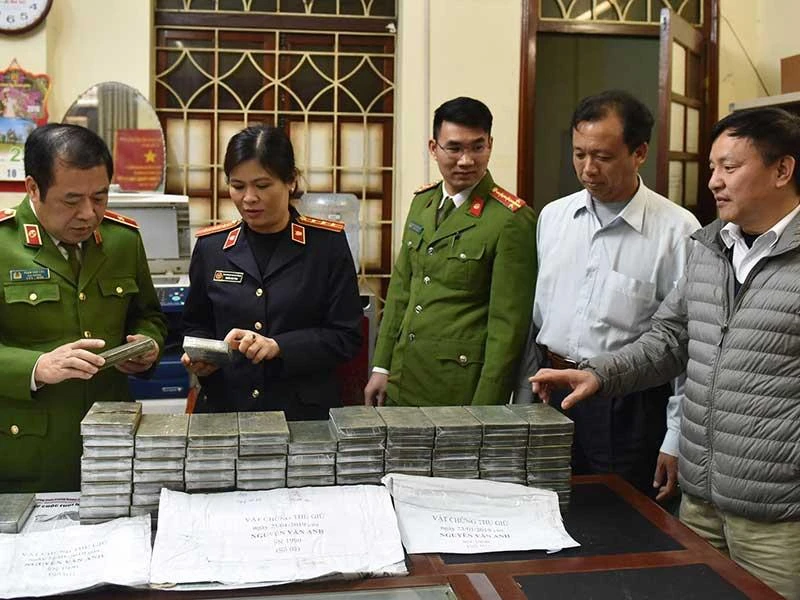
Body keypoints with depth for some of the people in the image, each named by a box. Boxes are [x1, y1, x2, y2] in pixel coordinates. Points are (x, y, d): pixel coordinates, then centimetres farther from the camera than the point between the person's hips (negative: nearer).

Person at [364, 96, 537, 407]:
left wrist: (484, 410, -14)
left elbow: (508, 323, -14)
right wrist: (381, 367, 10)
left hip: (461, 393, -6)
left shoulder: (512, 220, -14)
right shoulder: (422, 202, 8)